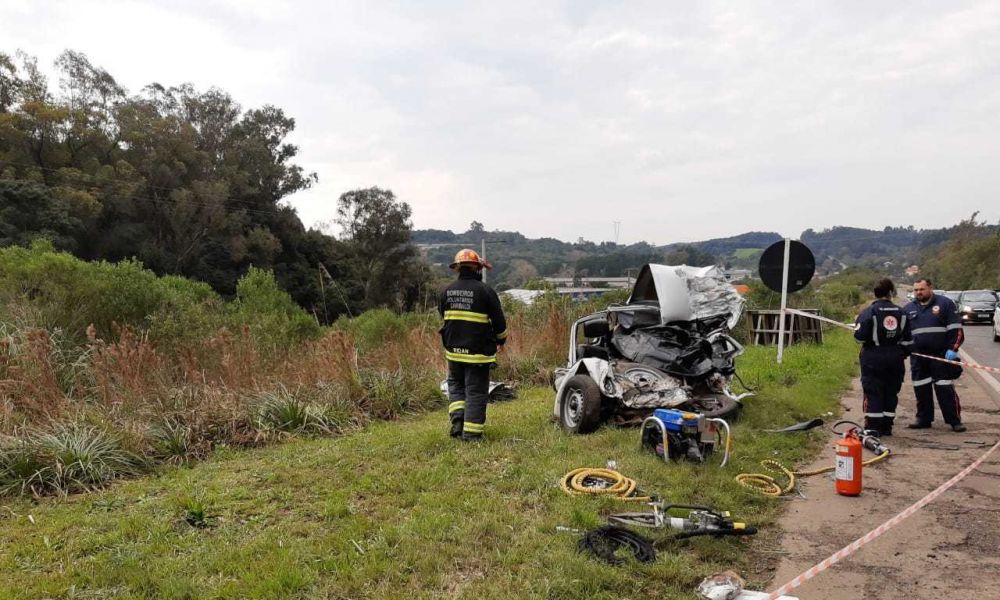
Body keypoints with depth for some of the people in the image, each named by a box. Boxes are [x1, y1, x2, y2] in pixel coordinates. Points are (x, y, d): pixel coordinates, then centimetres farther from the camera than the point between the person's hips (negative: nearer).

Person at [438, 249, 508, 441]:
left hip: (453, 350, 4)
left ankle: (457, 418, 7)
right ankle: (472, 432, 6)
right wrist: (501, 340, 11)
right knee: (476, 391, 4)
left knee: (455, 384, 22)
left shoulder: (448, 290, 3)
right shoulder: (484, 290, -12)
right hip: (478, 351, -4)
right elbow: (498, 319, -7)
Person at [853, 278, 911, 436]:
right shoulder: (900, 312, 3)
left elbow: (860, 336, -16)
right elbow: (906, 339, 7)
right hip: (895, 357, 4)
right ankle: (886, 426, 18)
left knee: (873, 392, 0)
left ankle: (873, 427, 0)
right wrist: (902, 354, 19)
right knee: (891, 392, 12)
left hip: (873, 358, -4)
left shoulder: (869, 312, -12)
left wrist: (857, 325, 5)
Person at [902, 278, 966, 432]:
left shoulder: (945, 304, 1)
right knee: (921, 389, 8)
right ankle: (923, 419, 17)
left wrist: (952, 349, -10)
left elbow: (956, 330, -2)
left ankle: (955, 421, 2)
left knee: (945, 389, -5)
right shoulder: (908, 309, 13)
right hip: (917, 357, 4)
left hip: (941, 355, -4)